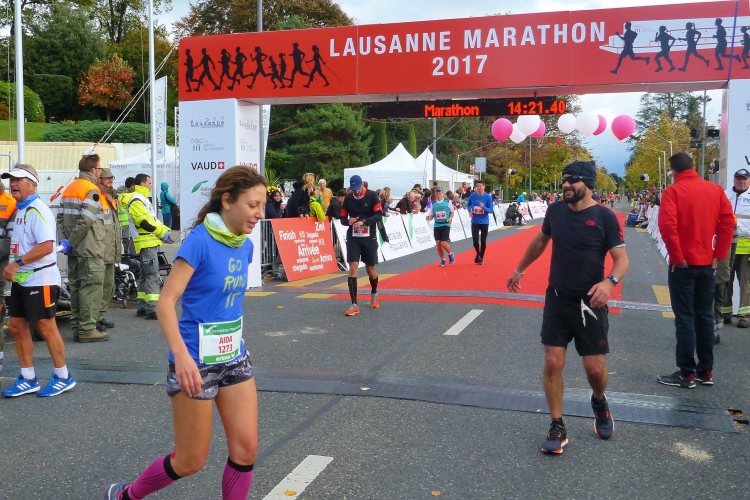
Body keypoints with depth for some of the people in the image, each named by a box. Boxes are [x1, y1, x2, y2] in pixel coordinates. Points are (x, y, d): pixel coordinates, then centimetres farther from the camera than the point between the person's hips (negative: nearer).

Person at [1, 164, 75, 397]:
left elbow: (46, 247, -25)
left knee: (46, 327, -2)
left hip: (40, 279, -9)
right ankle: (28, 379, 21)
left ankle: (63, 377, 12)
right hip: (21, 279, 9)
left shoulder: (37, 211, -15)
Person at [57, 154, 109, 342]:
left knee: (76, 287, 13)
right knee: (91, 288, -4)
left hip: (75, 250, 9)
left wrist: (63, 239, 3)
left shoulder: (70, 188, 16)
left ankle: (77, 327, 19)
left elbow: (61, 217, 10)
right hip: (90, 250, -9)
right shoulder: (92, 190, -11)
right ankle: (87, 329, -3)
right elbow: (86, 220, -22)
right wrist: (72, 241, -14)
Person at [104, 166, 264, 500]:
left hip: (234, 358, 7)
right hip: (196, 363, -7)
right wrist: (181, 354, -35)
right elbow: (166, 301, -23)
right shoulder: (199, 240, -18)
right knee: (191, 461, 7)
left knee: (246, 449, 3)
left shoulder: (244, 245, 3)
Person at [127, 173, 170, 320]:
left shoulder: (142, 199, 22)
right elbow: (145, 222, -20)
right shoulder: (136, 200, -12)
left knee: (145, 275, 13)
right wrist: (162, 233, -12)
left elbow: (152, 219, 23)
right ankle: (152, 308, -16)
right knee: (152, 275, -13)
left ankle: (142, 306, 20)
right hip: (146, 243, -11)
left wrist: (164, 230, 9)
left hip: (149, 242, 11)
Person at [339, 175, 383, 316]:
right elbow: (342, 218, 7)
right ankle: (354, 305, -10)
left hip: (369, 238, -1)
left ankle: (374, 295, 40)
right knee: (353, 267, -12)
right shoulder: (348, 198, 1)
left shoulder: (372, 196, -7)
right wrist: (349, 221, -15)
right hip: (353, 238, 1)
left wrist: (363, 221, -26)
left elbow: (379, 215, -13)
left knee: (371, 269, 8)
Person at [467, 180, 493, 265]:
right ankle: (478, 253, 26)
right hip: (475, 222, 1)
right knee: (475, 240, -4)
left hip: (484, 222, -1)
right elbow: (468, 205, 14)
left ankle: (481, 257, 26)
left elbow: (491, 210, -8)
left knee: (483, 241, 7)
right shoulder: (472, 195, -4)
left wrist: (484, 207, -26)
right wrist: (469, 211, -5)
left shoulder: (488, 197, -9)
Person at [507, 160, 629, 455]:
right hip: (557, 299, 3)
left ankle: (599, 402, 36)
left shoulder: (605, 217, -12)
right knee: (553, 363, -1)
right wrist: (519, 270, 26)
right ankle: (557, 428, 12)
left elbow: (621, 258, -13)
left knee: (595, 368, 0)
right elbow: (540, 241, 18)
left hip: (589, 303, -3)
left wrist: (610, 281, -34)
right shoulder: (555, 211, 1)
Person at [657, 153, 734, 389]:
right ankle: (706, 371, 19)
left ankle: (687, 373, 3)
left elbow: (667, 225, -21)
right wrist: (719, 254, 4)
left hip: (683, 264, -5)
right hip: (707, 263, 5)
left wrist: (677, 257, -13)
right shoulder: (715, 189, 6)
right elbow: (728, 220, 1)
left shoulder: (673, 191, -9)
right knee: (705, 316, 13)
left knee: (685, 318, -1)